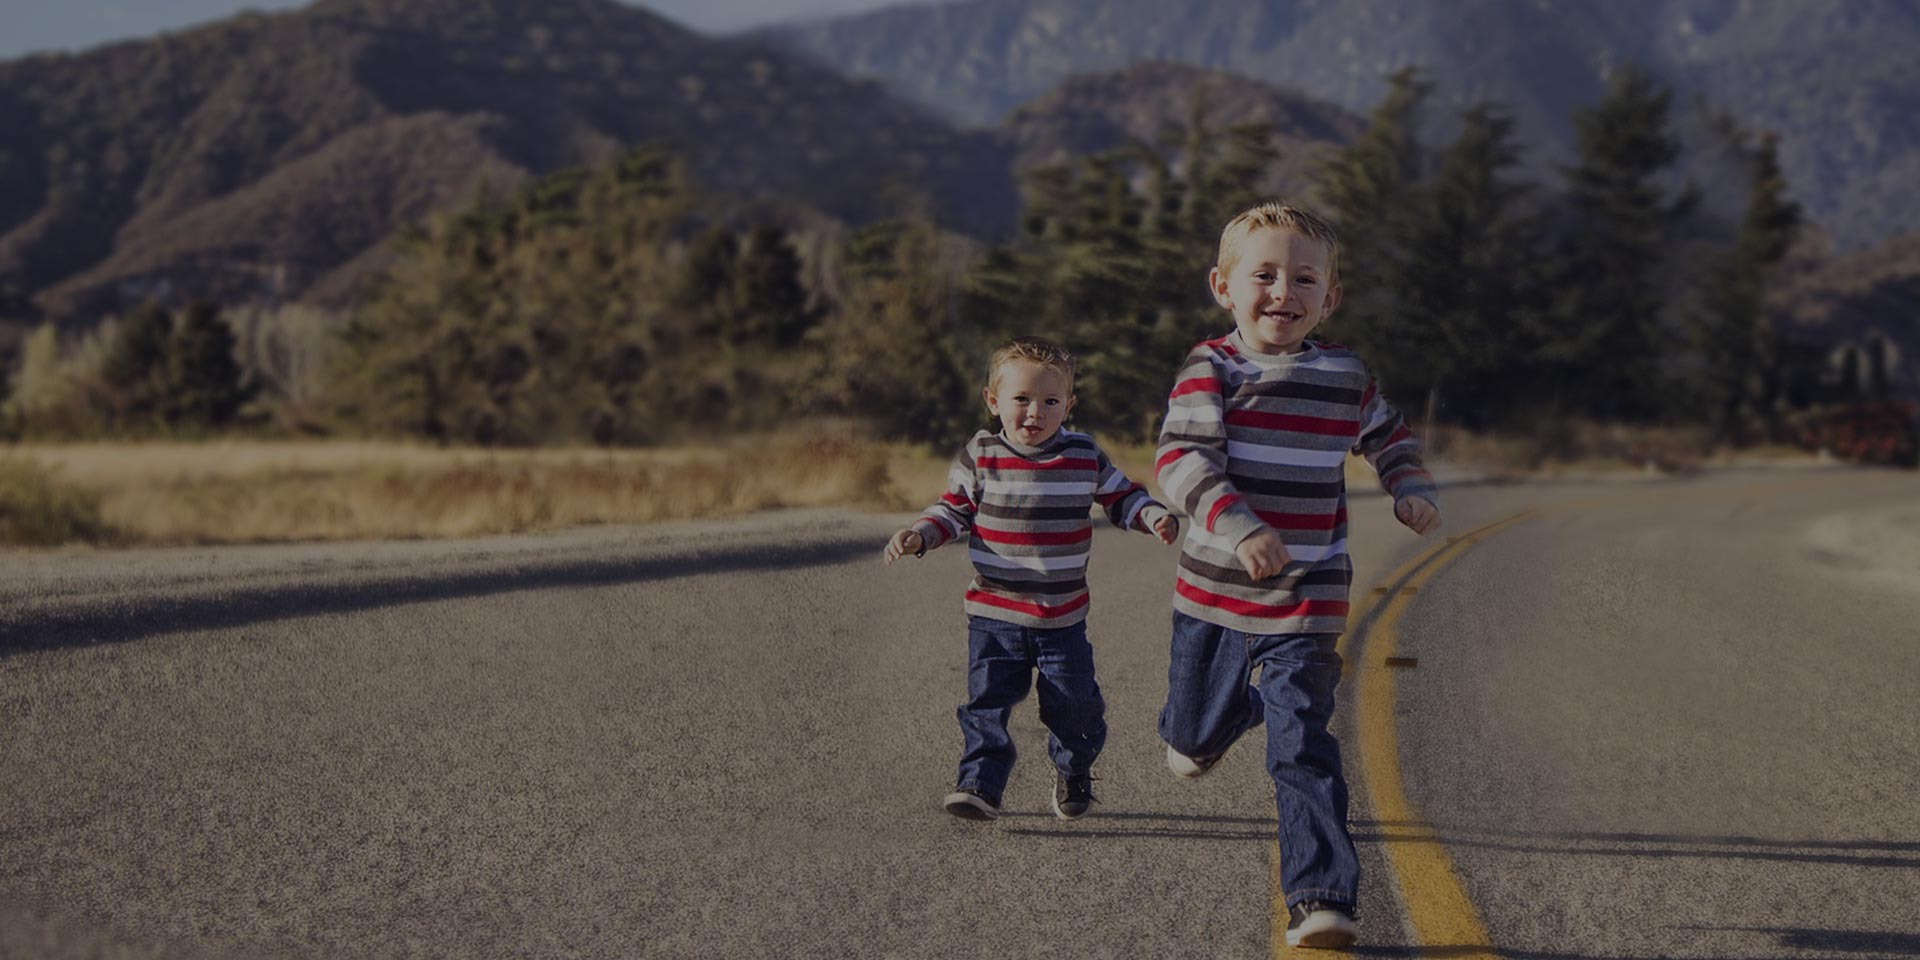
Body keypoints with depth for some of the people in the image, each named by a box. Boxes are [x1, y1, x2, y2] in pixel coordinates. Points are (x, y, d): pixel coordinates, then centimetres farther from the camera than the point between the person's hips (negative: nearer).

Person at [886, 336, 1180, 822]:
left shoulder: (1085, 457, -1)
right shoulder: (979, 457, -3)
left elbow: (1121, 497, 10)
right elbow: (954, 510, 5)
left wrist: (1155, 517, -8)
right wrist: (918, 535, -11)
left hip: (1063, 617, 1)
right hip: (994, 615, -1)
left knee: (1073, 705, 6)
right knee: (987, 700, -10)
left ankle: (1074, 775, 32)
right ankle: (981, 785, -7)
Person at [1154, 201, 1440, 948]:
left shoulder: (1346, 378, 2)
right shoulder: (1210, 370, -9)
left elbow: (1388, 437, 22)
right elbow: (1179, 459, -22)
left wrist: (1412, 490, 2)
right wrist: (1238, 528, -36)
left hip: (1306, 601, 0)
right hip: (1213, 592, 0)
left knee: (1302, 752, -11)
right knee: (1196, 733, 19)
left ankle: (1320, 898, -9)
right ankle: (1226, 713, 57)